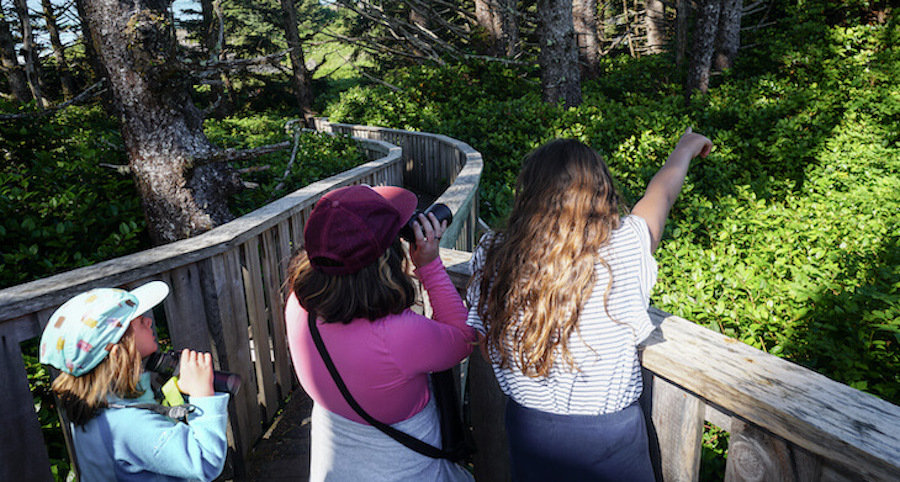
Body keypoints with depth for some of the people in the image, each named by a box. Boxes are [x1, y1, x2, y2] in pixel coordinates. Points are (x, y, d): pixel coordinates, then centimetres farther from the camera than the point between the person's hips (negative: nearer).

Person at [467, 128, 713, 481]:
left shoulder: (490, 257, -17)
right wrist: (686, 148, 19)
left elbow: (489, 352, -3)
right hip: (608, 437, -2)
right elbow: (661, 192, -2)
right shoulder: (623, 250, -24)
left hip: (525, 427, 3)